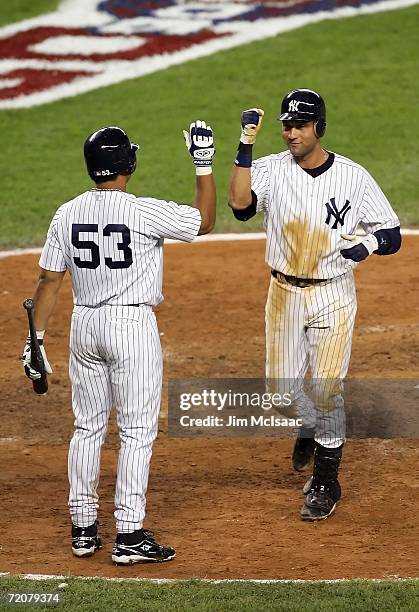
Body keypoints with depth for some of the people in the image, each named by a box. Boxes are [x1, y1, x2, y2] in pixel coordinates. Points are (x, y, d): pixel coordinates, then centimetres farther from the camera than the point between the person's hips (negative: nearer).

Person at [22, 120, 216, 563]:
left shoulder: (67, 215, 0)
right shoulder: (145, 212, -14)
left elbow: (49, 279, 3)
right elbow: (204, 221, -2)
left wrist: (37, 337, 8)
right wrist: (204, 165, 4)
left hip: (84, 326, 5)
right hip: (132, 326, -5)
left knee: (87, 426, 14)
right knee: (137, 431, 0)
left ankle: (83, 528, 17)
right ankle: (129, 535, -3)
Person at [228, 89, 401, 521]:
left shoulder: (354, 177, -7)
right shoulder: (271, 169, -5)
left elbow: (393, 236, -5)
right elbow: (241, 205, -25)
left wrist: (369, 242, -27)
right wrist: (245, 148, -30)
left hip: (333, 297, -2)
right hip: (284, 294, 2)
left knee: (326, 390, -6)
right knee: (282, 386, 8)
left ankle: (325, 484, 8)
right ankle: (310, 427, 43)